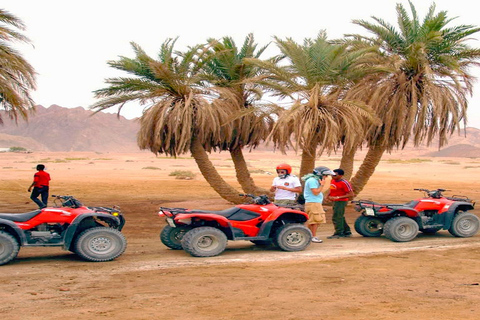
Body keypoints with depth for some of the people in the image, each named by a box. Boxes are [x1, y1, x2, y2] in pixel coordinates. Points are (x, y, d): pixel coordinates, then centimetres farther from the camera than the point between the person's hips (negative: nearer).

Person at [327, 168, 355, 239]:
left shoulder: (344, 183, -18)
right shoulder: (333, 181, 8)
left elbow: (351, 194, -20)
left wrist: (338, 197, -23)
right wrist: (329, 196, 3)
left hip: (341, 202, -10)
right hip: (335, 201, 10)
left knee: (336, 218, -9)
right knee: (340, 218, 17)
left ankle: (338, 233, -2)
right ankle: (347, 232, 27)